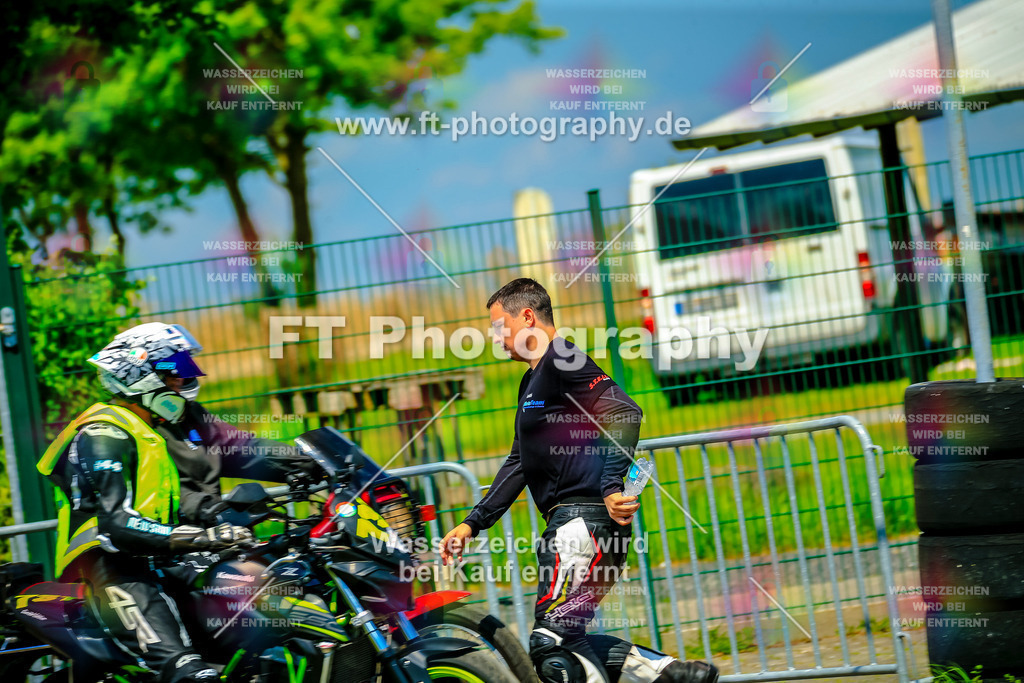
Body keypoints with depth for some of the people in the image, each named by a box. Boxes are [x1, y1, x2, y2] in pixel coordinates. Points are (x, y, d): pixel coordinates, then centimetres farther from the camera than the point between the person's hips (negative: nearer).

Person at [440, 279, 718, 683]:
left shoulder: (562, 361, -6)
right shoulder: (534, 381, 25)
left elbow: (624, 413, -20)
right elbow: (518, 464, 28)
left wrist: (610, 486, -27)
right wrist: (472, 523, 23)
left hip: (585, 518, -11)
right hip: (569, 520, 11)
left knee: (552, 644, -17)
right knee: (566, 643, 11)